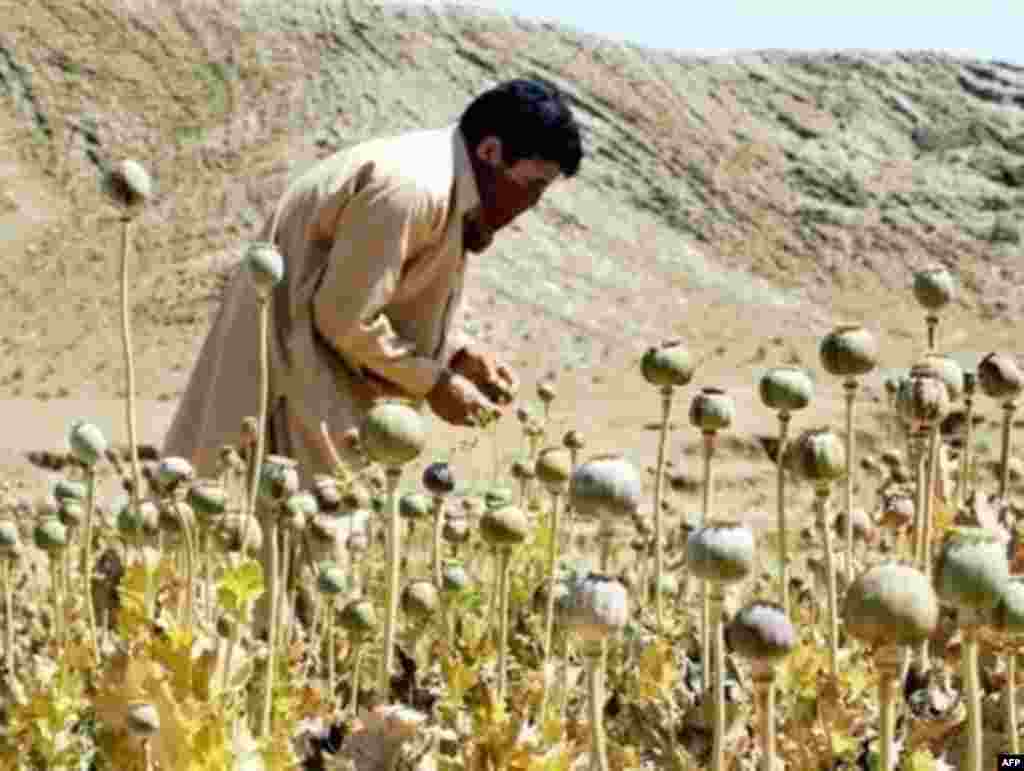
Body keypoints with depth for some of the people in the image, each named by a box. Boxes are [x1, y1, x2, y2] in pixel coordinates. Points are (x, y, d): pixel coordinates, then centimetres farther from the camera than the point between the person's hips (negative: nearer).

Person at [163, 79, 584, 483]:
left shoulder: (445, 178, 6)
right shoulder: (411, 188, -25)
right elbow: (343, 315, -24)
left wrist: (461, 353, 3)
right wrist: (434, 383, -15)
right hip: (288, 366, -10)